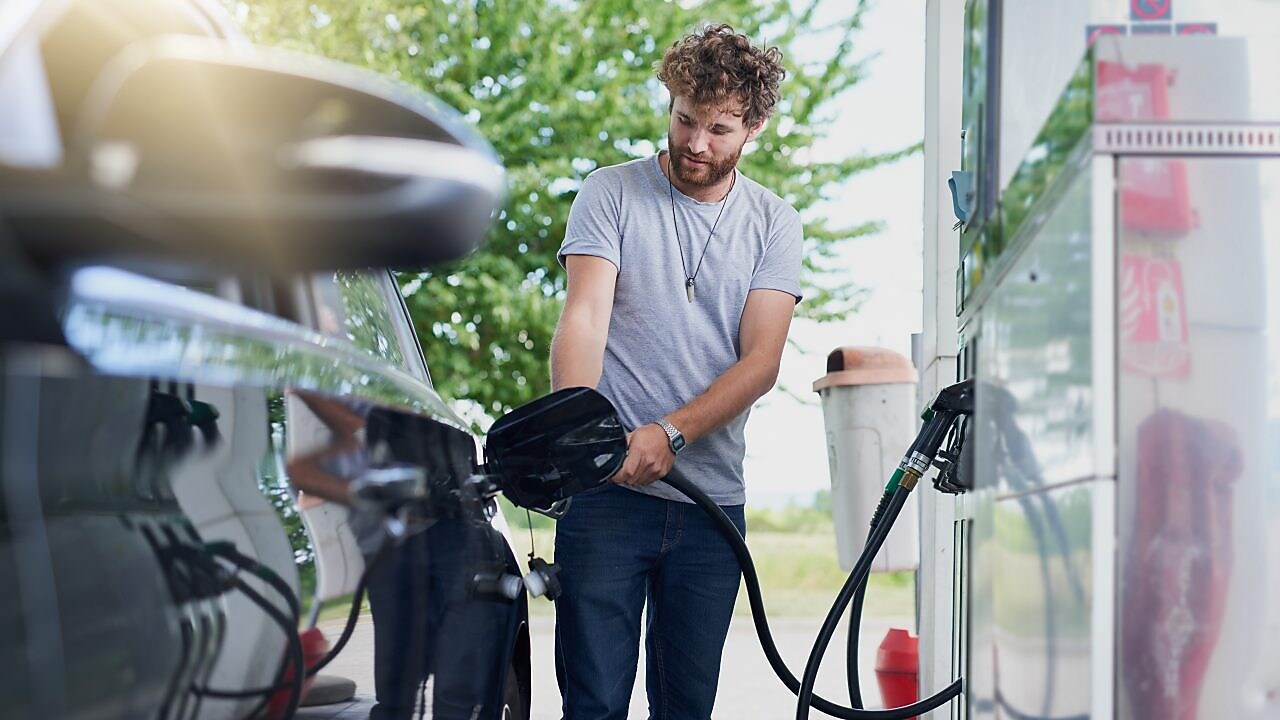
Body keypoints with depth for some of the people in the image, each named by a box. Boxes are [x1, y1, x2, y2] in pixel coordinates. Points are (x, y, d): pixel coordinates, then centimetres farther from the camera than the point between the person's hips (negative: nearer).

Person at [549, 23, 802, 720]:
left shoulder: (775, 224, 9)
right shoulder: (611, 193, 4)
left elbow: (761, 362, 0)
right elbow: (584, 317, -9)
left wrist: (671, 433, -17)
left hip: (712, 499, 3)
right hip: (605, 489, -3)